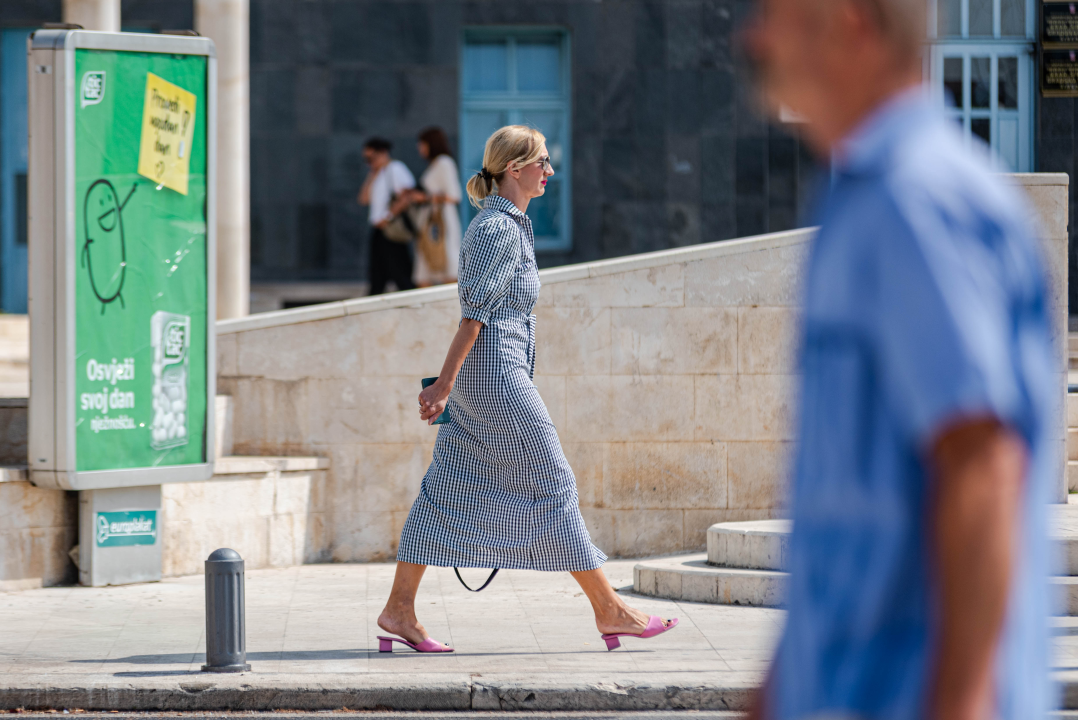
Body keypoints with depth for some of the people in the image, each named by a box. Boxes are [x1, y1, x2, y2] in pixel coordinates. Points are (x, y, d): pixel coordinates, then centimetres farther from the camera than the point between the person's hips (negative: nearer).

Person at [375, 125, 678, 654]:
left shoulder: (507, 224, 17)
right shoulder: (500, 228, -14)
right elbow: (474, 311, -18)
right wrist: (445, 384, -20)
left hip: (481, 376, 10)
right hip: (497, 374, -10)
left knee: (450, 488, 7)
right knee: (552, 485, -4)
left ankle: (399, 610, 5)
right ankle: (609, 610, 2)